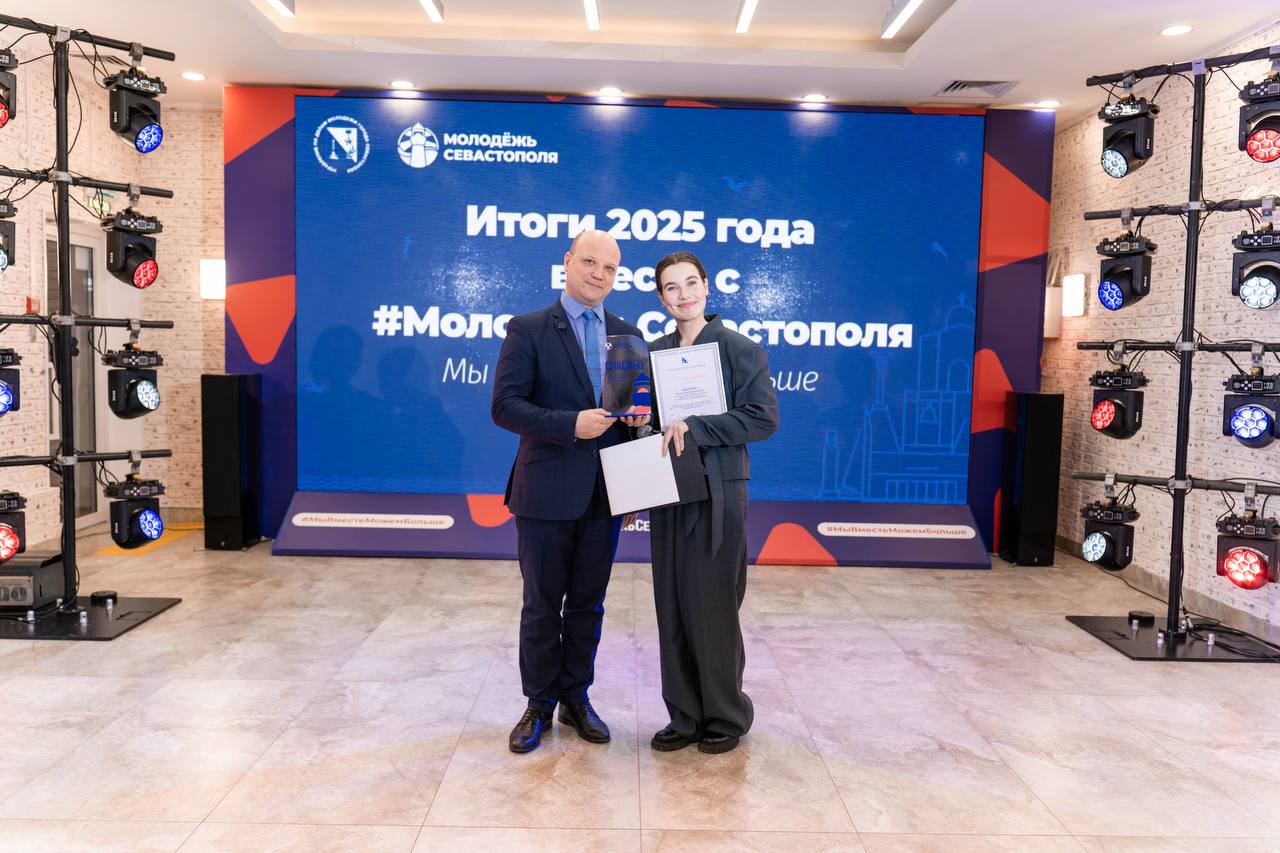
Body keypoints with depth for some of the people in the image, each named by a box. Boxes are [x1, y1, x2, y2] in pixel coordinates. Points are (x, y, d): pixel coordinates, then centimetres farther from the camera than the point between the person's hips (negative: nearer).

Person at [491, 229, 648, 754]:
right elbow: (505, 406, -12)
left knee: (588, 603, 14)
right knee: (542, 605, 8)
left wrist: (640, 415, -2)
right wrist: (571, 425, -23)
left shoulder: (628, 335, 10)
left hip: (605, 493, 4)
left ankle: (576, 698, 31)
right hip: (547, 493, -4)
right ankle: (539, 704, 25)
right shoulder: (528, 330, -4)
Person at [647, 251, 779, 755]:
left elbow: (763, 418, -13)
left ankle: (727, 717, 19)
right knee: (672, 608, 9)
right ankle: (685, 716, 23)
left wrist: (694, 428, -21)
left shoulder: (739, 349, -5)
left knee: (713, 609, 0)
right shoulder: (654, 352, 10)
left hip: (718, 494, -5)